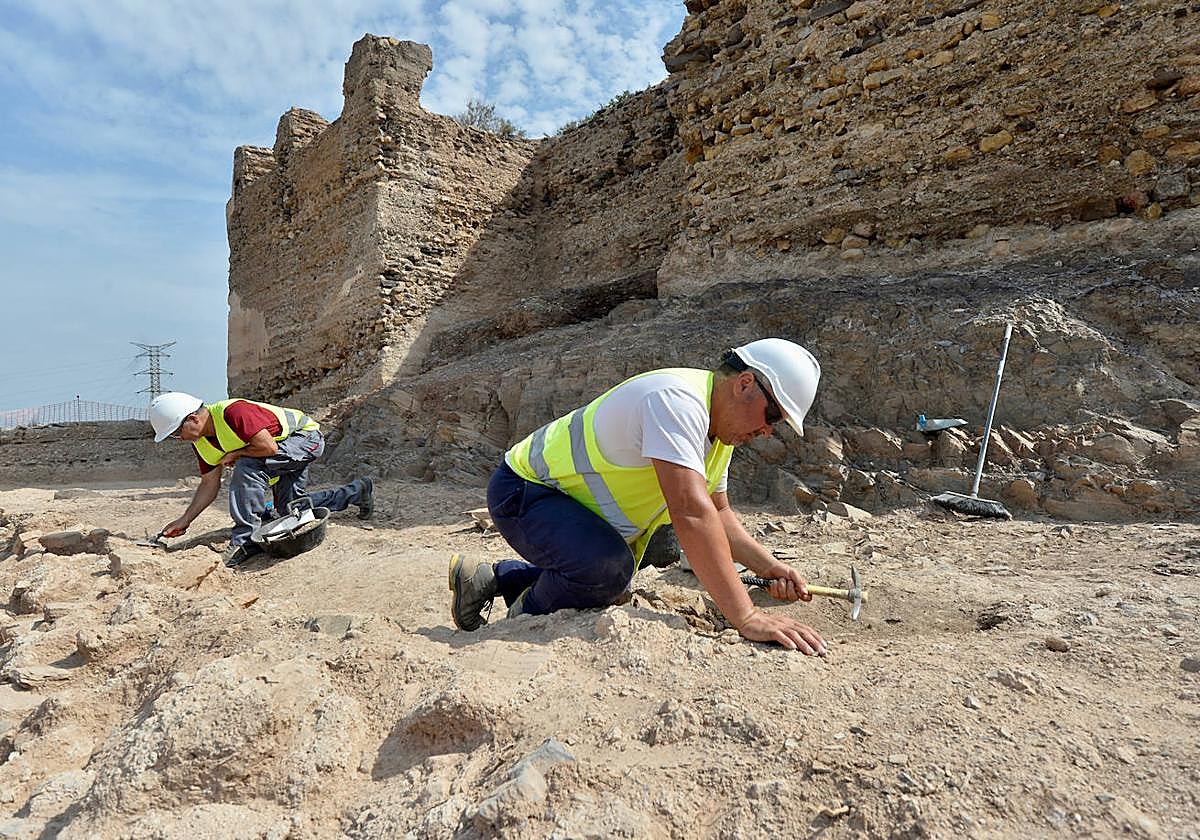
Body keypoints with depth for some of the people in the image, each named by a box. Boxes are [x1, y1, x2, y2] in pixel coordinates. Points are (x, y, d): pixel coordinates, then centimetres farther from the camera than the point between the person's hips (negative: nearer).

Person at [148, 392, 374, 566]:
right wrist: (185, 520, -4)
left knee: (248, 466, -30)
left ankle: (245, 539, -23)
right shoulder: (201, 443, -2)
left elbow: (268, 447, -35)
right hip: (288, 448, 10)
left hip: (307, 436, -10)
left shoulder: (233, 412, -31)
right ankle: (357, 491, 27)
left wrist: (234, 455, -20)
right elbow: (209, 485, 3)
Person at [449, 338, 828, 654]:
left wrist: (768, 566, -9)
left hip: (567, 492, 10)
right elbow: (690, 512, -40)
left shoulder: (720, 422, 1)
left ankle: (489, 579, 32)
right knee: (609, 568, -34)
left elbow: (717, 513, 6)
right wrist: (746, 618, -39)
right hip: (523, 490, -10)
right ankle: (525, 618, -3)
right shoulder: (677, 399, -31)